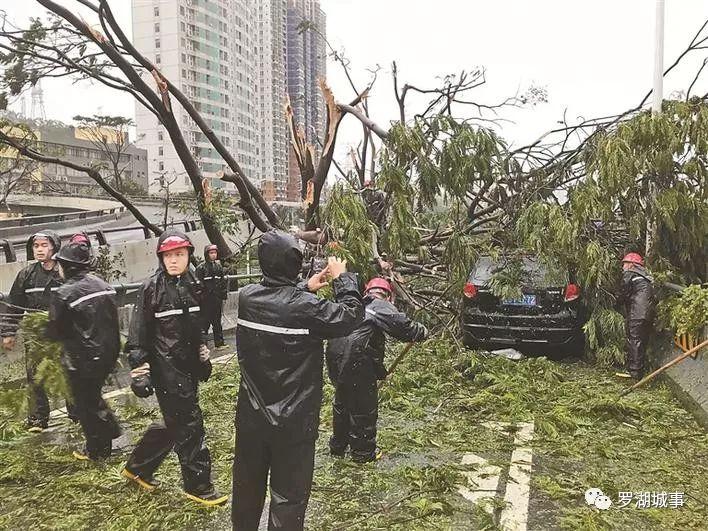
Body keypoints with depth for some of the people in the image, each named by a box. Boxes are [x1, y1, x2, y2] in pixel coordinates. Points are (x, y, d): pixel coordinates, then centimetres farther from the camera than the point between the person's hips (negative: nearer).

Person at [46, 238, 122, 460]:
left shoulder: (63, 295, -19)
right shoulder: (103, 285, 1)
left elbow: (56, 332, -12)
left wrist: (45, 328, 9)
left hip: (82, 359, -6)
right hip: (108, 353, 6)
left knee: (85, 404, 12)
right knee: (92, 394, 27)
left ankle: (97, 449, 24)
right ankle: (111, 429, 32)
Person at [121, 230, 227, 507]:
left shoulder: (192, 285, 6)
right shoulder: (151, 288, -13)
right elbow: (138, 334, -12)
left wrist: (202, 356, 19)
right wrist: (139, 370, -15)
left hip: (187, 365, 7)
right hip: (166, 367, -7)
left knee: (175, 422, 17)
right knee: (188, 424, -1)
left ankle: (137, 467, 36)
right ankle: (199, 486, 13)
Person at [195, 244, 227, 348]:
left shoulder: (219, 266, 10)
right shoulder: (201, 267, -7)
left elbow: (223, 281, 15)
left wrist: (224, 295, 11)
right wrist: (200, 296, -15)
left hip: (217, 299, 5)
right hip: (206, 300, -5)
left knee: (217, 321, 14)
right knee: (205, 321, -3)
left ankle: (219, 342, 22)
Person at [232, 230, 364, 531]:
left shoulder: (247, 296, -7)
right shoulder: (306, 307, -23)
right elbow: (352, 316, -12)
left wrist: (305, 288, 11)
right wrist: (343, 278, -1)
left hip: (251, 415, 6)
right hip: (293, 421, -5)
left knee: (248, 483, 24)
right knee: (288, 494, 10)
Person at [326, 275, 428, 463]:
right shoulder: (382, 307, -3)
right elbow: (404, 327, -14)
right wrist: (423, 331, 6)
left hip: (335, 357, 8)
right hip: (355, 362, -8)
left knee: (342, 403, 24)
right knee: (364, 408, 8)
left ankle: (337, 446, 39)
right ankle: (363, 453, 22)